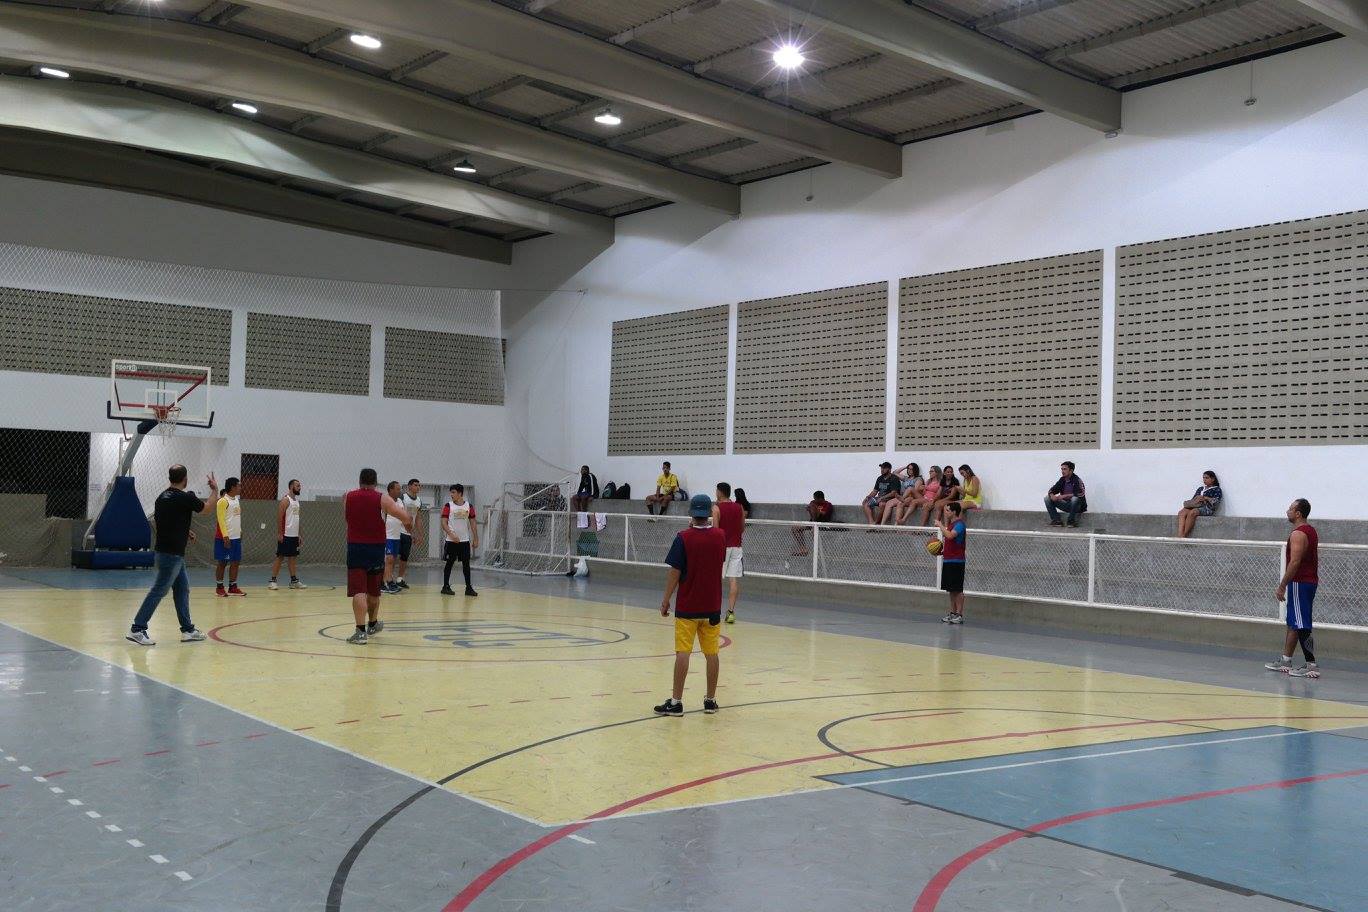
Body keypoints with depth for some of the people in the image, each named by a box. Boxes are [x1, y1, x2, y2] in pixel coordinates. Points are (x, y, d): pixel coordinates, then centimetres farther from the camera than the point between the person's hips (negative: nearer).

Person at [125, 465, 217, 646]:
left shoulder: (162, 497, 8)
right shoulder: (185, 498, -15)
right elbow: (206, 508, 2)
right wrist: (214, 490, 19)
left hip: (164, 548, 9)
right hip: (172, 553, -9)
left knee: (183, 588, 14)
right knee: (158, 591, -5)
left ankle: (188, 630, 19)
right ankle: (137, 629, -3)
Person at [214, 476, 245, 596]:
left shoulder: (237, 499, 13)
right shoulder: (223, 501, -13)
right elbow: (221, 519, -17)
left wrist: (240, 531, 15)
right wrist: (225, 536, -21)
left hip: (236, 537, 8)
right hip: (225, 538, -8)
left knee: (236, 563, 8)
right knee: (223, 563, 0)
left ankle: (233, 587, 14)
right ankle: (219, 587, 8)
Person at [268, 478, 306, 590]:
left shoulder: (296, 501, 15)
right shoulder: (285, 500, -11)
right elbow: (279, 517, -15)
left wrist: (298, 534, 17)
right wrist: (279, 534, -19)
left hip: (294, 535, 8)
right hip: (285, 535, -8)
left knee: (293, 557, 9)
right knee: (280, 557, -5)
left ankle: (294, 581, 14)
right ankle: (272, 581, -1)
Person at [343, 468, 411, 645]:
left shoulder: (347, 497, 2)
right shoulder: (383, 499, -4)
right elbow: (405, 518, -11)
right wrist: (408, 523, 11)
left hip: (355, 547, -1)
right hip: (376, 549, 1)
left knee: (358, 591, -7)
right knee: (373, 591, 18)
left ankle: (361, 631, -19)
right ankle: (372, 624, 37)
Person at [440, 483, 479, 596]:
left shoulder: (469, 506, 4)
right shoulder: (448, 506, -4)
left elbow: (472, 523, 8)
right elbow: (444, 523, -8)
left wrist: (476, 539, 4)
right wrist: (452, 535, -21)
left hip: (465, 540, 3)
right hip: (451, 540, -3)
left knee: (466, 563, 4)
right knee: (449, 563, 3)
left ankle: (468, 588, 8)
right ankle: (446, 587, 11)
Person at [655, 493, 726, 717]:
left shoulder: (684, 538, -12)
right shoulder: (720, 536, 1)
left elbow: (675, 573, -12)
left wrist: (665, 600, -2)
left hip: (687, 606, -4)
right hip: (712, 606, 4)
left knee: (683, 653, -3)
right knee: (711, 653, 9)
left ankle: (676, 702, -2)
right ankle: (711, 700, 16)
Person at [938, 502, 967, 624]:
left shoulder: (959, 524, -12)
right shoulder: (950, 524, 16)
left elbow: (950, 536, -30)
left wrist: (940, 525, -19)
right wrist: (942, 552, 11)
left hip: (956, 562, -9)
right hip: (947, 560, 9)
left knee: (957, 590, -5)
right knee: (951, 589, 12)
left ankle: (959, 615, -2)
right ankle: (952, 613, 17)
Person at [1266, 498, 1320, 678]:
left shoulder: (1298, 534, -17)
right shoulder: (1311, 531, 14)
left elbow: (1294, 562, -23)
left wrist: (1282, 585, -19)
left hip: (1299, 583, -10)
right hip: (1310, 581, 10)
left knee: (1302, 626, -8)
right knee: (1293, 623, 16)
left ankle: (1312, 666, -8)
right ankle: (1285, 661, 22)